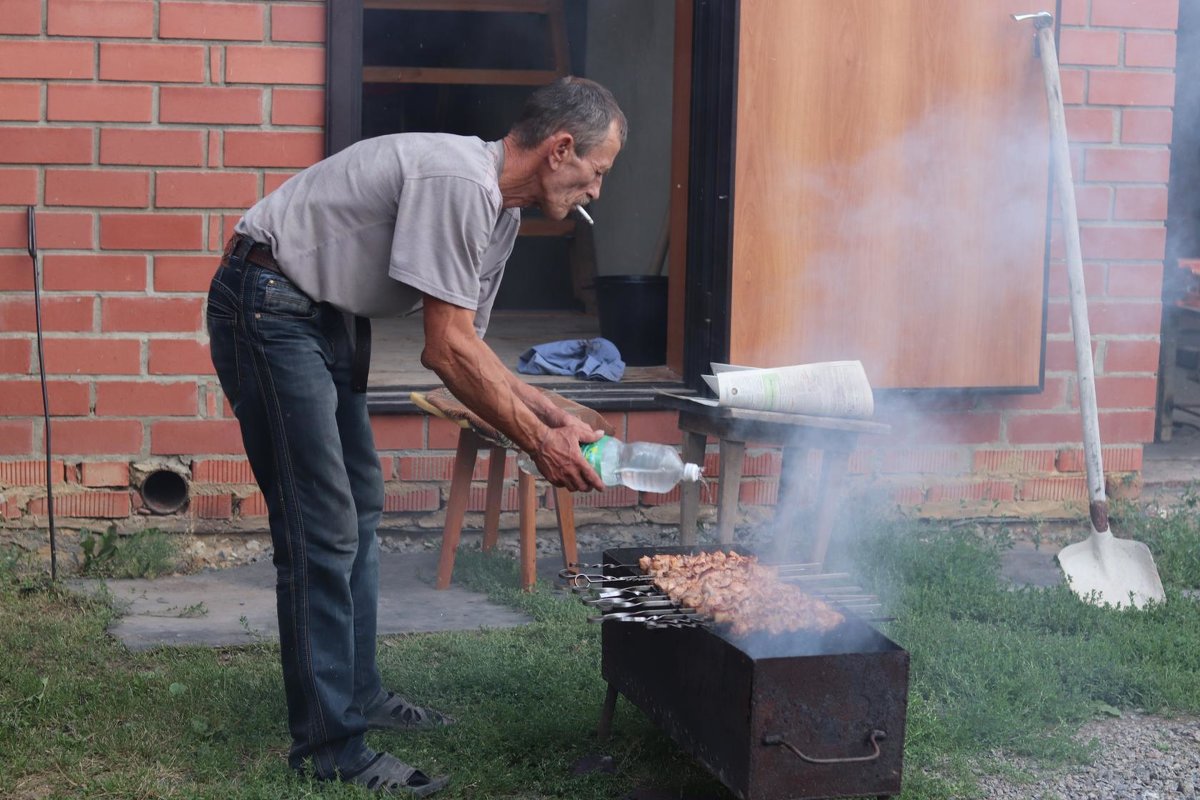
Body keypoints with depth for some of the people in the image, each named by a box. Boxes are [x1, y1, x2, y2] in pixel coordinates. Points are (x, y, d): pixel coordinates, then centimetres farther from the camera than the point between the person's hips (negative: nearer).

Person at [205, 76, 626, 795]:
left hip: (325, 316, 11)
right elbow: (448, 351, -23)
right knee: (323, 528, -11)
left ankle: (356, 694, 30)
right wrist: (538, 443, -15)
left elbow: (467, 345, 13)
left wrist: (555, 416, 5)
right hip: (268, 308, -11)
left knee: (360, 506, 17)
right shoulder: (458, 184, -24)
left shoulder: (501, 208, 8)